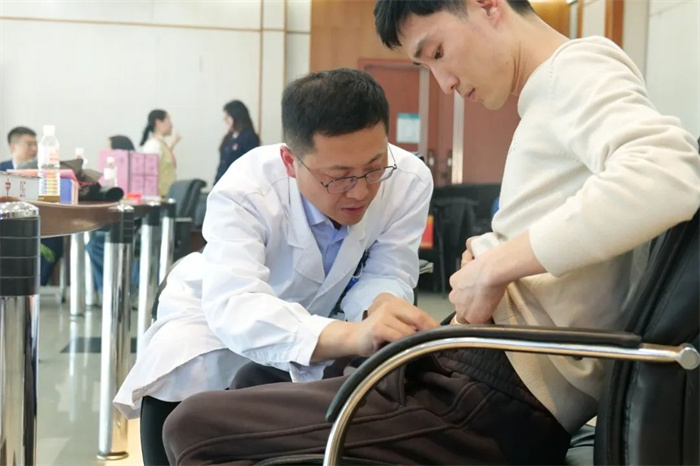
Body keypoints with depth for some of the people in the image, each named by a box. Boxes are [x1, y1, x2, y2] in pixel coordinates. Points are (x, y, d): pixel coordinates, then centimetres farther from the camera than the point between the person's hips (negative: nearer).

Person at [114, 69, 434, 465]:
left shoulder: (410, 180, -26)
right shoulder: (245, 190, -35)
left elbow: (385, 275, -17)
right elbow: (234, 305, -51)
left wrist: (385, 306, -44)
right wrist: (350, 336, -69)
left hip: (317, 323, 2)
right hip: (216, 317, -2)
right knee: (175, 388, -32)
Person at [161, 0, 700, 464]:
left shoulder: (581, 65, -8)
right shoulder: (555, 94, 20)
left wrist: (495, 264, -23)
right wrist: (484, 259, 2)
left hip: (496, 404, -10)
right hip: (484, 378, 10)